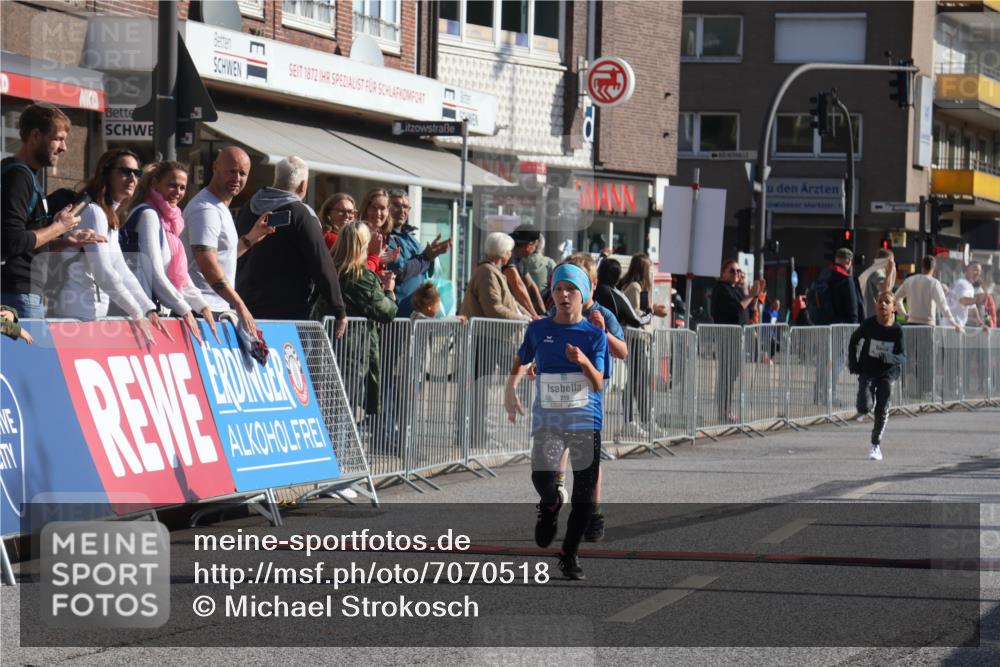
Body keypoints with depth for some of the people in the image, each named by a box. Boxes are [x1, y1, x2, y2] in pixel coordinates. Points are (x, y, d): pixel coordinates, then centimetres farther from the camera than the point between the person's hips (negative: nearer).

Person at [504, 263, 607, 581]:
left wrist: (584, 362, -25)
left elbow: (598, 384, -7)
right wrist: (511, 390, 8)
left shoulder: (594, 334, 1)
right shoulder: (538, 330, 5)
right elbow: (520, 361, 23)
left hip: (586, 422, 0)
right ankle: (550, 507, 15)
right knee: (542, 476, -22)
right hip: (547, 420, 0)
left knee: (585, 492, -2)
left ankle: (569, 555, 15)